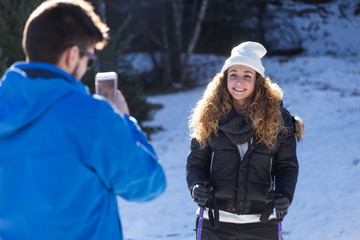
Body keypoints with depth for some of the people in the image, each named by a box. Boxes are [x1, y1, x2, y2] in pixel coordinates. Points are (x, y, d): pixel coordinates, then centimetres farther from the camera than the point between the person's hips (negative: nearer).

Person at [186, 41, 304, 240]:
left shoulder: (278, 119, 1)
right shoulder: (210, 116, 3)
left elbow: (287, 166, 4)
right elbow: (196, 161, 7)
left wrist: (284, 195, -15)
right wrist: (196, 185, -14)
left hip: (261, 224, 0)